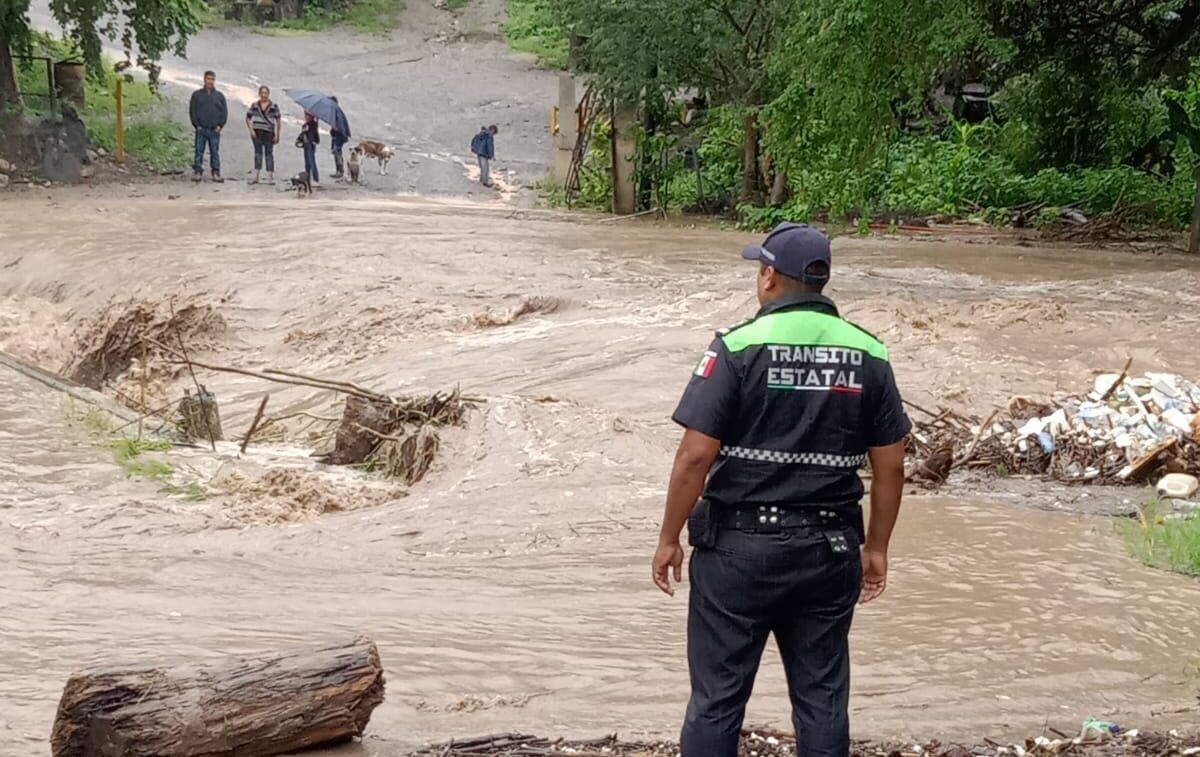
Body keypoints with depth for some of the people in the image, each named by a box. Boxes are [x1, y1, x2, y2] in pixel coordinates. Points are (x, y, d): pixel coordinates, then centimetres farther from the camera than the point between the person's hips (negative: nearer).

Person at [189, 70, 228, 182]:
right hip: (201, 129, -1)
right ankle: (197, 172, 1)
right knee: (199, 152, -2)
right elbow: (192, 111, 5)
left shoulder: (219, 96, 12)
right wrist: (197, 125, -5)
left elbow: (224, 112, 10)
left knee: (215, 152, 1)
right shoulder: (197, 94, 8)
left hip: (215, 130, 1)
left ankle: (216, 173, 3)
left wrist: (220, 125, -3)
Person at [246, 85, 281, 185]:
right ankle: (256, 176, 5)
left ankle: (270, 177, 2)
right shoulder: (254, 106, 7)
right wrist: (251, 130, -4)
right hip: (257, 133, 1)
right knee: (258, 153, 3)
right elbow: (248, 119, 10)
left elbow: (278, 121, 5)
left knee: (269, 154, 0)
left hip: (268, 133, -1)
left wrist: (277, 135, 0)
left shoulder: (274, 106, 3)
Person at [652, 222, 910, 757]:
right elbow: (889, 465, 5)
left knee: (718, 697, 6)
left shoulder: (739, 347, -10)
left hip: (739, 547, -3)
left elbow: (695, 456, -13)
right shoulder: (868, 354, 3)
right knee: (822, 698, 11)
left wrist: (669, 538, -3)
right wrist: (876, 547, 16)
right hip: (828, 551, 4)